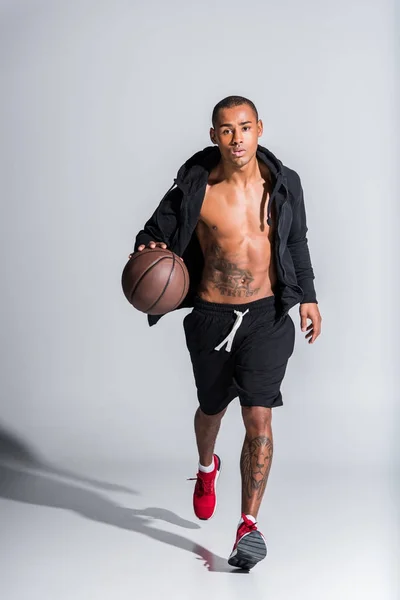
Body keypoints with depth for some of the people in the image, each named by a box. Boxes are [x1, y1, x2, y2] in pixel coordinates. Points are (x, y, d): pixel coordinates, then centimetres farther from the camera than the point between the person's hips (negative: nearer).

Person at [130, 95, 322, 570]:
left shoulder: (283, 184, -3)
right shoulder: (194, 190, -12)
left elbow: (296, 242, 13)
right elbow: (154, 233, -1)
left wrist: (307, 296, 15)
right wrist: (148, 253, -25)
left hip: (267, 315, 0)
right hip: (211, 316, 0)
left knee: (258, 417, -10)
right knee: (212, 407, 20)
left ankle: (249, 525, -1)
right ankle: (206, 469, 54)